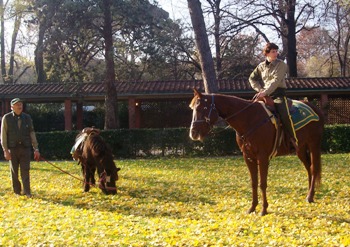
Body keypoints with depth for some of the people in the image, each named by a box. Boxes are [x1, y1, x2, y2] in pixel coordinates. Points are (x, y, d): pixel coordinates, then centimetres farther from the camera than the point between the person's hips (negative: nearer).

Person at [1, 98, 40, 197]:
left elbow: (32, 133, 9)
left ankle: (27, 192, -2)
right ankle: (17, 192, 15)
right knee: (14, 171, 5)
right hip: (12, 149, -1)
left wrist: (36, 149, 5)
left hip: (25, 148, 1)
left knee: (25, 171, -4)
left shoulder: (27, 117, 7)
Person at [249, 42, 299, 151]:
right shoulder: (261, 66, 12)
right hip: (264, 95, 5)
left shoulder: (281, 64, -2)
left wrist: (265, 92, -23)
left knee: (284, 115, -26)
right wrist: (260, 89, -1)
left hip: (278, 94, -5)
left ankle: (295, 141, -20)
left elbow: (276, 81, -14)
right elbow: (252, 78, 16)